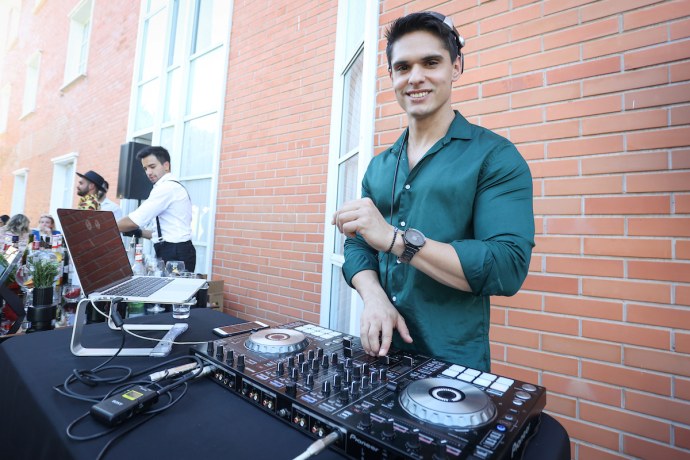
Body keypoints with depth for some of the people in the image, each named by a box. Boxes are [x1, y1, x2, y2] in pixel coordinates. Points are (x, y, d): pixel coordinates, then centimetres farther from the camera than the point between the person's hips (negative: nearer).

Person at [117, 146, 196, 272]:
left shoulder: (166, 187, -12)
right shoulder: (172, 187, 19)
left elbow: (134, 221, -15)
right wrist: (140, 233, 11)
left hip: (174, 254, -9)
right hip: (174, 252, 9)